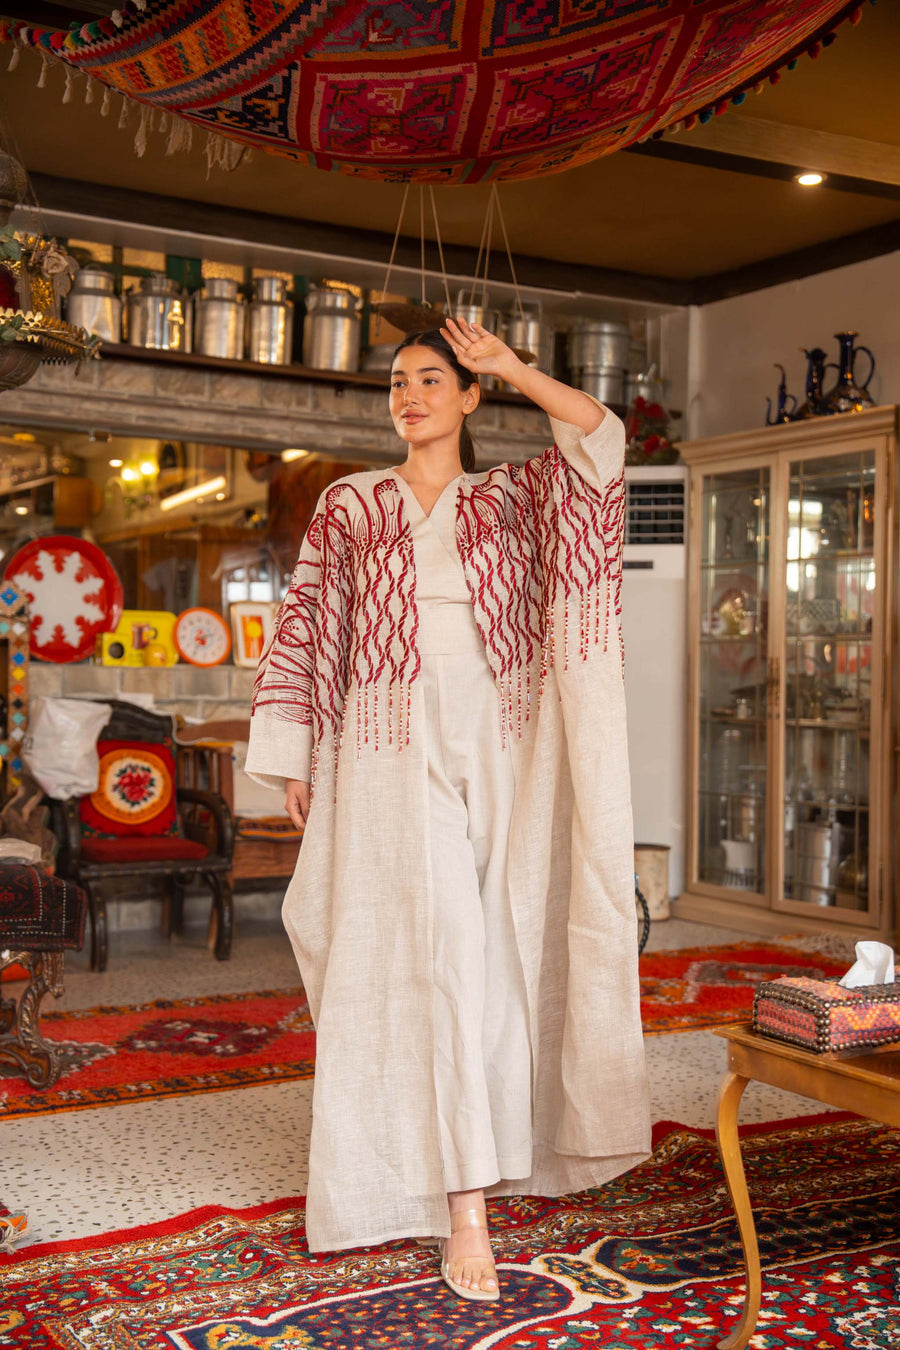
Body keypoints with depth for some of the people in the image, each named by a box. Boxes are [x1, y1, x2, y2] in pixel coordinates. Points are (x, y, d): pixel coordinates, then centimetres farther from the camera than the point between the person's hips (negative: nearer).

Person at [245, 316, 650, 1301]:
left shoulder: (509, 500, 11)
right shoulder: (350, 507, 10)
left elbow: (601, 437, -3)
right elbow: (308, 631, 7)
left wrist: (509, 365, 1)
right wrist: (294, 757, 2)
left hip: (498, 749, 2)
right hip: (397, 749, -2)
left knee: (495, 951, 3)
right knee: (436, 948, -11)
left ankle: (490, 1150, 22)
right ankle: (462, 1204, -9)